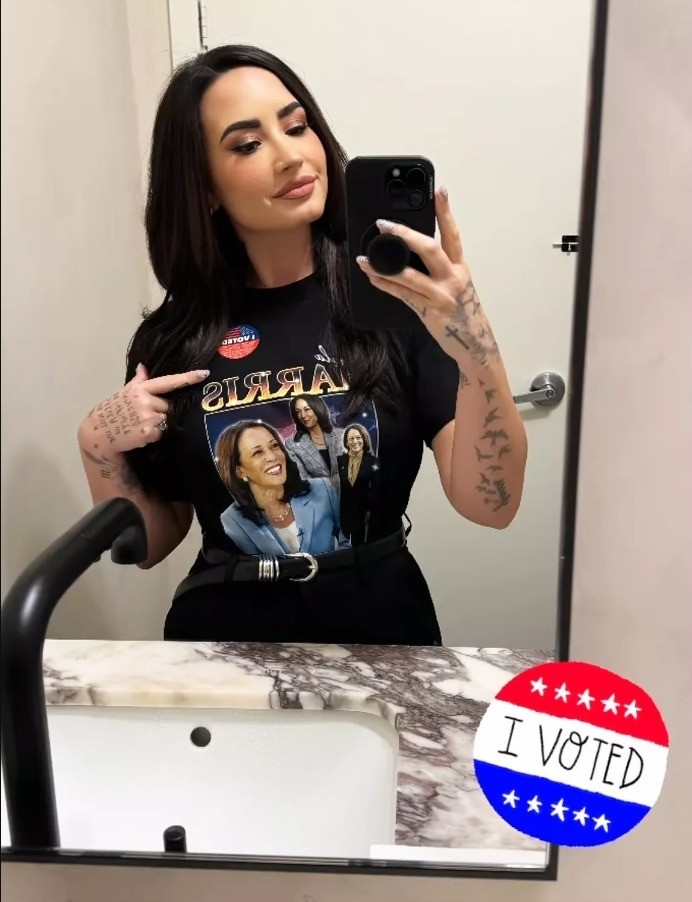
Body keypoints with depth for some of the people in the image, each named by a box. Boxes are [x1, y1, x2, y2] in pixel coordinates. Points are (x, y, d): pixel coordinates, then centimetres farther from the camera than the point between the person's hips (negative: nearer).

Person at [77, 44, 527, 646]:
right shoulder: (171, 337, -5)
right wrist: (99, 448, -14)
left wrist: (478, 354, -35)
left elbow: (491, 506, -19)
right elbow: (150, 544, 4)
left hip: (379, 626, -1)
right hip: (221, 635, 2)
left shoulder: (399, 296, -10)